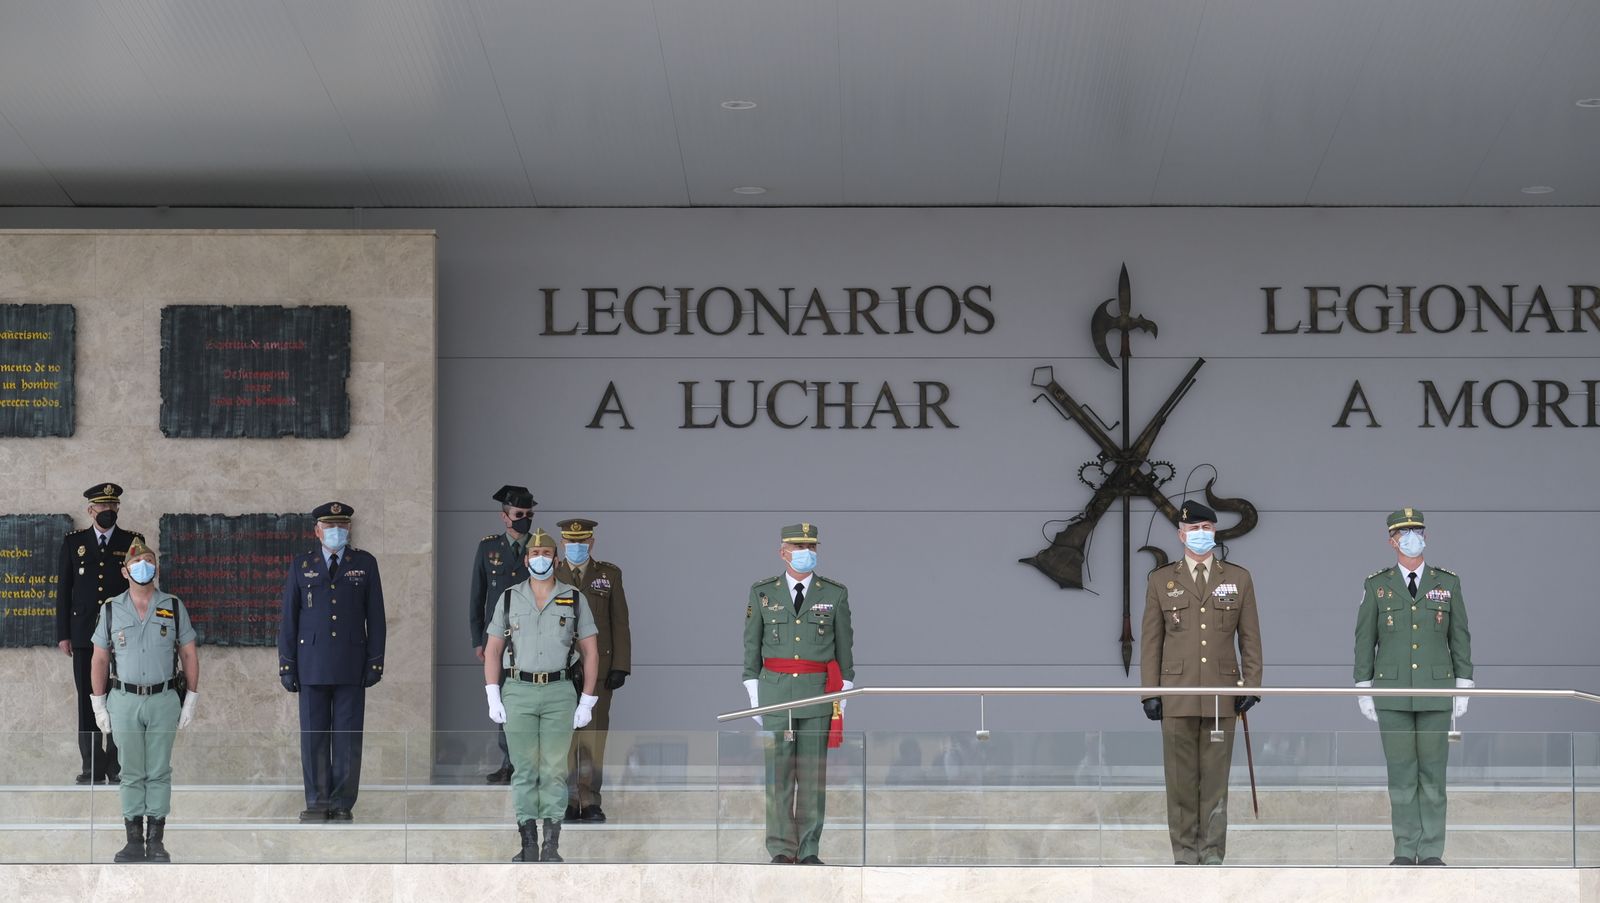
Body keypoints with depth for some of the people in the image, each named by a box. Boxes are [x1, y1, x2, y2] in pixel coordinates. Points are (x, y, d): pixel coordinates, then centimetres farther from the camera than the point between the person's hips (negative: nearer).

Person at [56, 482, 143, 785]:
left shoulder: (133, 542, 7)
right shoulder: (73, 543, 10)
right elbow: (63, 590, 9)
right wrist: (63, 634, 3)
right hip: (85, 634, 1)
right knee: (88, 701, 1)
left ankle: (118, 767, 1)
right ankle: (92, 768, 4)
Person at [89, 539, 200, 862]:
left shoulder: (174, 607, 4)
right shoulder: (111, 610, 5)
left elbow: (189, 654, 7)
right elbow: (100, 659, 7)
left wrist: (192, 700, 1)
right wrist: (98, 705, 3)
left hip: (163, 700, 0)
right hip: (124, 701, 0)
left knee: (159, 772, 2)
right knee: (131, 773, 3)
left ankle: (156, 841, 6)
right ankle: (134, 840, 7)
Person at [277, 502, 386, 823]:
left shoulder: (365, 564, 6)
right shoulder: (301, 565, 7)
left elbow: (375, 616, 5)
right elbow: (289, 618, 7)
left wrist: (375, 662, -1)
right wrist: (287, 665, 1)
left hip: (351, 664, -1)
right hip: (312, 664, 1)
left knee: (348, 737, -2)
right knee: (313, 736, 1)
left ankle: (342, 805, 4)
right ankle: (317, 803, 7)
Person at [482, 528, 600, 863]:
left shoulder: (574, 599, 5)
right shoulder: (509, 599, 8)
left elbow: (591, 652, 6)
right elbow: (492, 650, 10)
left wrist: (586, 703, 0)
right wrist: (493, 699, 0)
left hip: (559, 693, -1)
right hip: (518, 693, 1)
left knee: (554, 770, -1)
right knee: (524, 770, 1)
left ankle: (552, 845, 1)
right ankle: (528, 844, 3)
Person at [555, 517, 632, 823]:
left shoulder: (609, 574, 3)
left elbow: (620, 623, 2)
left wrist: (620, 668, -5)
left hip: (598, 668, 0)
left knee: (594, 735, -2)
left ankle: (590, 803, 3)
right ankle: (568, 803, 5)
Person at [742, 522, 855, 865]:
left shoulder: (835, 595, 5)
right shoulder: (762, 593, 6)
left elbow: (844, 648, 8)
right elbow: (752, 647, 9)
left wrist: (843, 700, 5)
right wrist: (754, 697, 4)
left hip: (818, 693, 0)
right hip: (775, 691, 0)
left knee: (813, 773, -1)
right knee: (779, 771, -2)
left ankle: (809, 850, 4)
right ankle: (782, 848, 1)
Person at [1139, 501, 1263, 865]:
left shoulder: (1239, 579, 6)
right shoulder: (1161, 581, 5)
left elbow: (1250, 638, 7)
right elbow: (1151, 640, 5)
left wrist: (1252, 686, -1)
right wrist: (1149, 693, -1)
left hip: (1221, 696, 0)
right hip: (1177, 694, 0)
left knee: (1216, 779, 1)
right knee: (1181, 779, 1)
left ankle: (1213, 856, 6)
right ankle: (1185, 856, 7)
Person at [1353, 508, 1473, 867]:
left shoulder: (1447, 582, 3)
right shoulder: (1377, 585, 2)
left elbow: (1460, 638, 5)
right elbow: (1364, 640, 4)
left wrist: (1463, 689, 0)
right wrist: (1364, 691, 0)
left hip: (1435, 690, 0)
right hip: (1393, 692, 0)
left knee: (1433, 772, 1)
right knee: (1401, 772, 1)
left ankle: (1431, 852, 7)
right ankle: (1405, 850, 7)